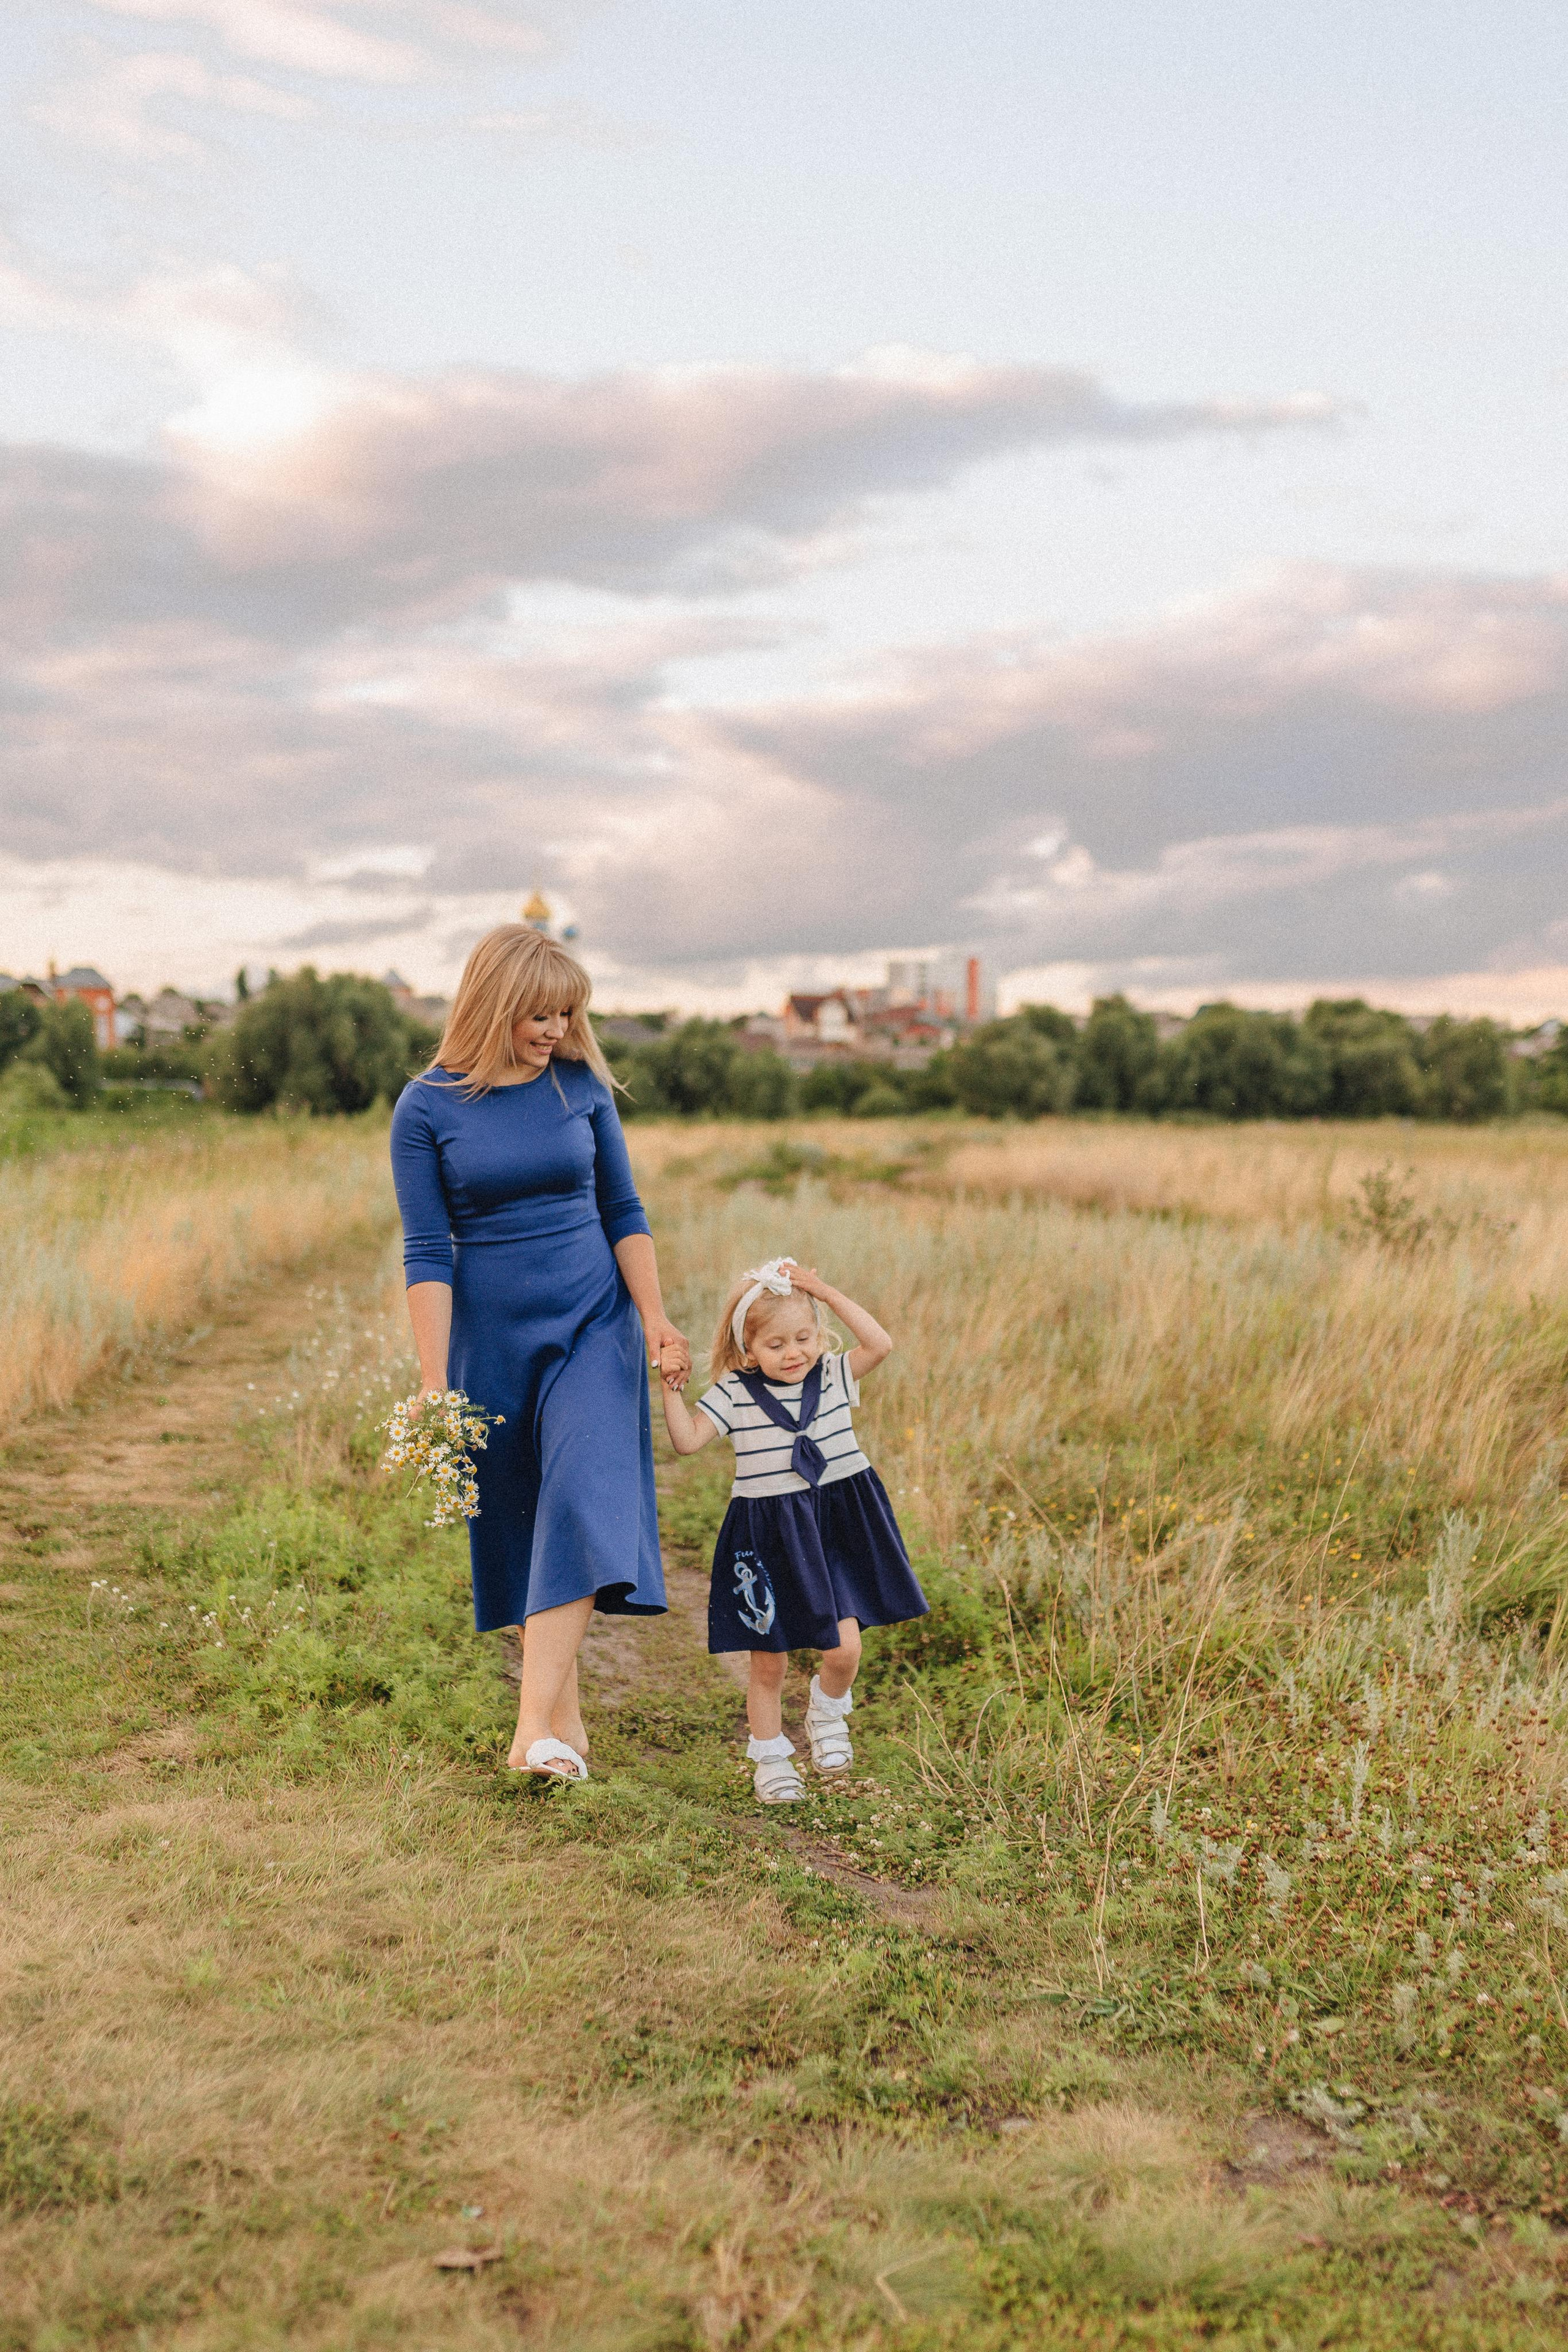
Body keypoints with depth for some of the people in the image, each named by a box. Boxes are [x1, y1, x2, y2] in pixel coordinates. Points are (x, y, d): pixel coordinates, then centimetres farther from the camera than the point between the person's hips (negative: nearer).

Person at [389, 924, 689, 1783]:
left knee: (584, 1502, -17)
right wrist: (435, 1384, -11)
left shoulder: (581, 1085, 0)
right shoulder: (427, 1108, -6)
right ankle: (567, 1715, 22)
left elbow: (623, 1213, 6)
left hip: (592, 1324, 0)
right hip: (493, 1337, 0)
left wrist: (657, 1320, -2)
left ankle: (536, 1724, -19)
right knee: (517, 1523, 8)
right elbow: (427, 1252, -7)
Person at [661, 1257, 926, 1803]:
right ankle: (770, 1757, 28)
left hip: (835, 1531, 1)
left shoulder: (833, 1377, 3)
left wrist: (828, 1294, -14)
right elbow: (687, 1440, -7)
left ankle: (827, 1714, 25)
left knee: (843, 1648, -8)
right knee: (768, 1663, 7)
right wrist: (672, 1389, -17)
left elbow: (880, 1345, -11)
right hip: (769, 1542, -1)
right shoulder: (733, 1393, -2)